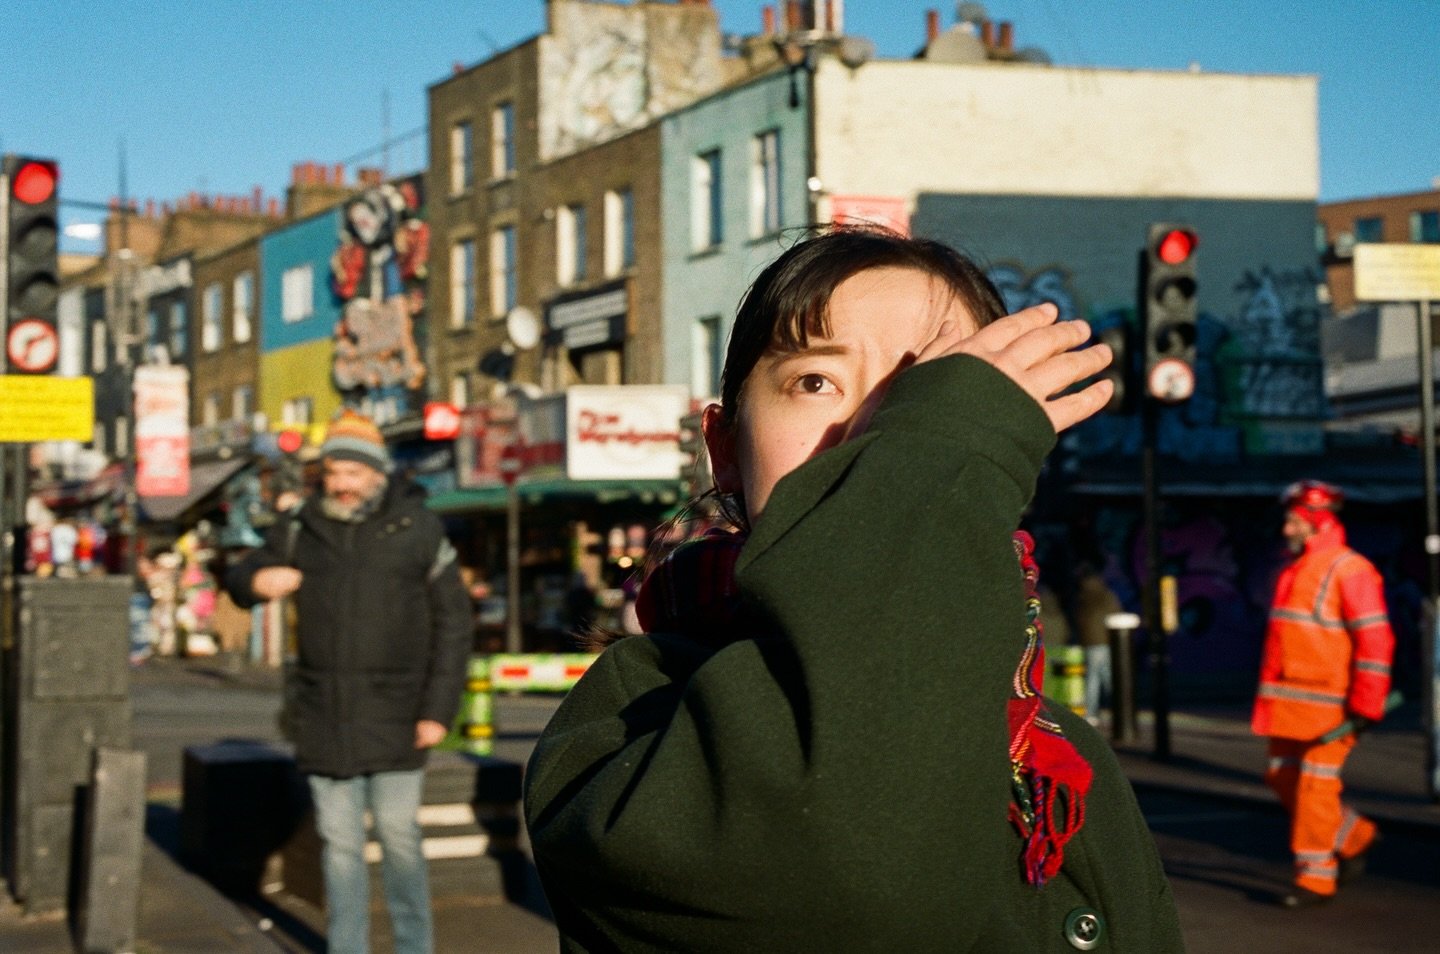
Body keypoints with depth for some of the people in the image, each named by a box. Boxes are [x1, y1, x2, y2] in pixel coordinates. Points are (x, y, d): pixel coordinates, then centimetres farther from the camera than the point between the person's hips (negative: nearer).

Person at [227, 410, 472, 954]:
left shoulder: (417, 528, -1)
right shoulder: (300, 529, 6)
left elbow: (453, 621, 0)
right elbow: (238, 581, 14)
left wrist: (438, 709, -6)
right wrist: (256, 581, -13)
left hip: (392, 719, -3)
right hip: (324, 720, 3)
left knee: (399, 838, 2)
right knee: (339, 845, 8)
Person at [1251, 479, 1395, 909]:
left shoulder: (1349, 570, -12)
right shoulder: (1293, 571, 16)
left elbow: (1375, 639, -16)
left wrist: (1366, 705, -19)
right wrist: (1271, 697, 21)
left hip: (1330, 702, -9)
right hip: (1290, 702, 9)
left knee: (1316, 784, -6)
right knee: (1282, 776, 10)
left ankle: (1316, 876, 3)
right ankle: (1354, 837, 27)